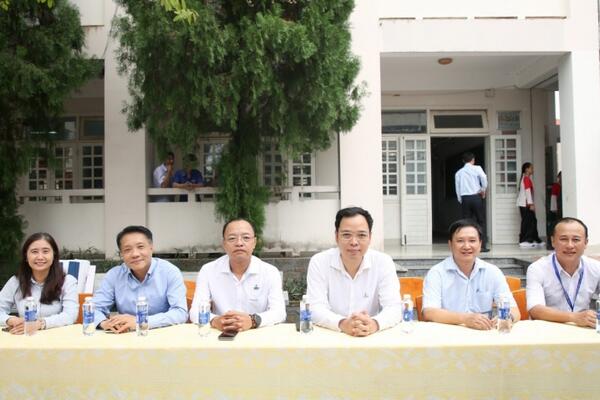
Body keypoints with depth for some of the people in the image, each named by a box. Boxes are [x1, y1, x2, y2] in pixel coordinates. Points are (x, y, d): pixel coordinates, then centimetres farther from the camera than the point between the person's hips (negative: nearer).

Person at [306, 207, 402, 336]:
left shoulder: (384, 262, -3)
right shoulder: (319, 262, -5)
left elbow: (394, 307, -9)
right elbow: (316, 308, -11)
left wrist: (375, 324, -30)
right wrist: (342, 324, -30)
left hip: (373, 337, 1)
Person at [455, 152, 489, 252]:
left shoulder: (458, 173, 11)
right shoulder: (477, 168, 1)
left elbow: (457, 188, 10)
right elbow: (484, 178, -15)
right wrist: (483, 190, 1)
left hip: (464, 198, 3)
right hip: (476, 197, -3)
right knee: (481, 221, 5)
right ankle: (483, 246, 1)